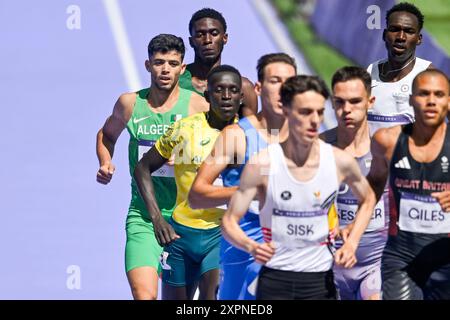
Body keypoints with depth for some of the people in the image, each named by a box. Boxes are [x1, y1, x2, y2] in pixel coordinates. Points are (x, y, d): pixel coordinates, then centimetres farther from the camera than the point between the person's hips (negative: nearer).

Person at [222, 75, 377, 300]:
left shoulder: (340, 162, -4)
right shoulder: (262, 165, -10)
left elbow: (368, 200, 17)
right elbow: (229, 222, -5)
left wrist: (351, 243, 3)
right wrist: (251, 246, -25)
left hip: (321, 281, 2)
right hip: (275, 280, -2)